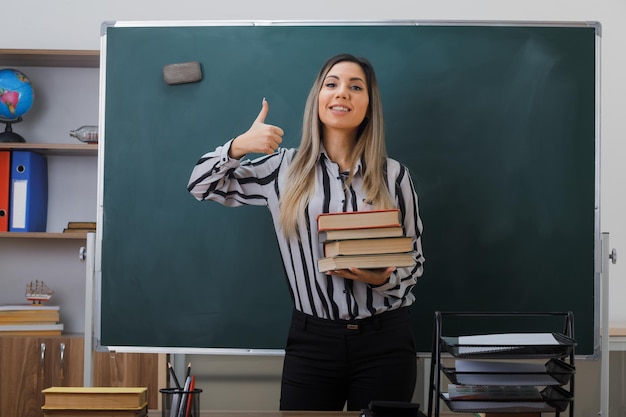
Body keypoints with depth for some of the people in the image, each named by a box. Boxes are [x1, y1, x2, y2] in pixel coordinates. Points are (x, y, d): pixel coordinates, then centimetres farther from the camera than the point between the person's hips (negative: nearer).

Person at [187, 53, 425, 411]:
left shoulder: (393, 175, 1)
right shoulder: (285, 167, 2)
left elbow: (415, 260, 7)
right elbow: (201, 187, 7)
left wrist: (383, 278, -15)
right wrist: (238, 146, -10)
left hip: (385, 341, 0)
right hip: (311, 341, 0)